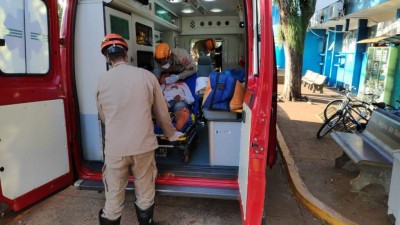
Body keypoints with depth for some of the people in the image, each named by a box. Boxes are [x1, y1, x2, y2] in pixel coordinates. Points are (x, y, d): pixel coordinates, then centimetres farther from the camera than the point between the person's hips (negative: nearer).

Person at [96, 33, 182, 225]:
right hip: (143, 146, 0)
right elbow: (162, 113, 3)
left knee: (113, 199, 14)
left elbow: (103, 117, 11)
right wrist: (171, 134, 21)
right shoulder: (147, 76, -5)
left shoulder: (102, 81, -1)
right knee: (145, 196, 18)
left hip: (114, 148, 1)